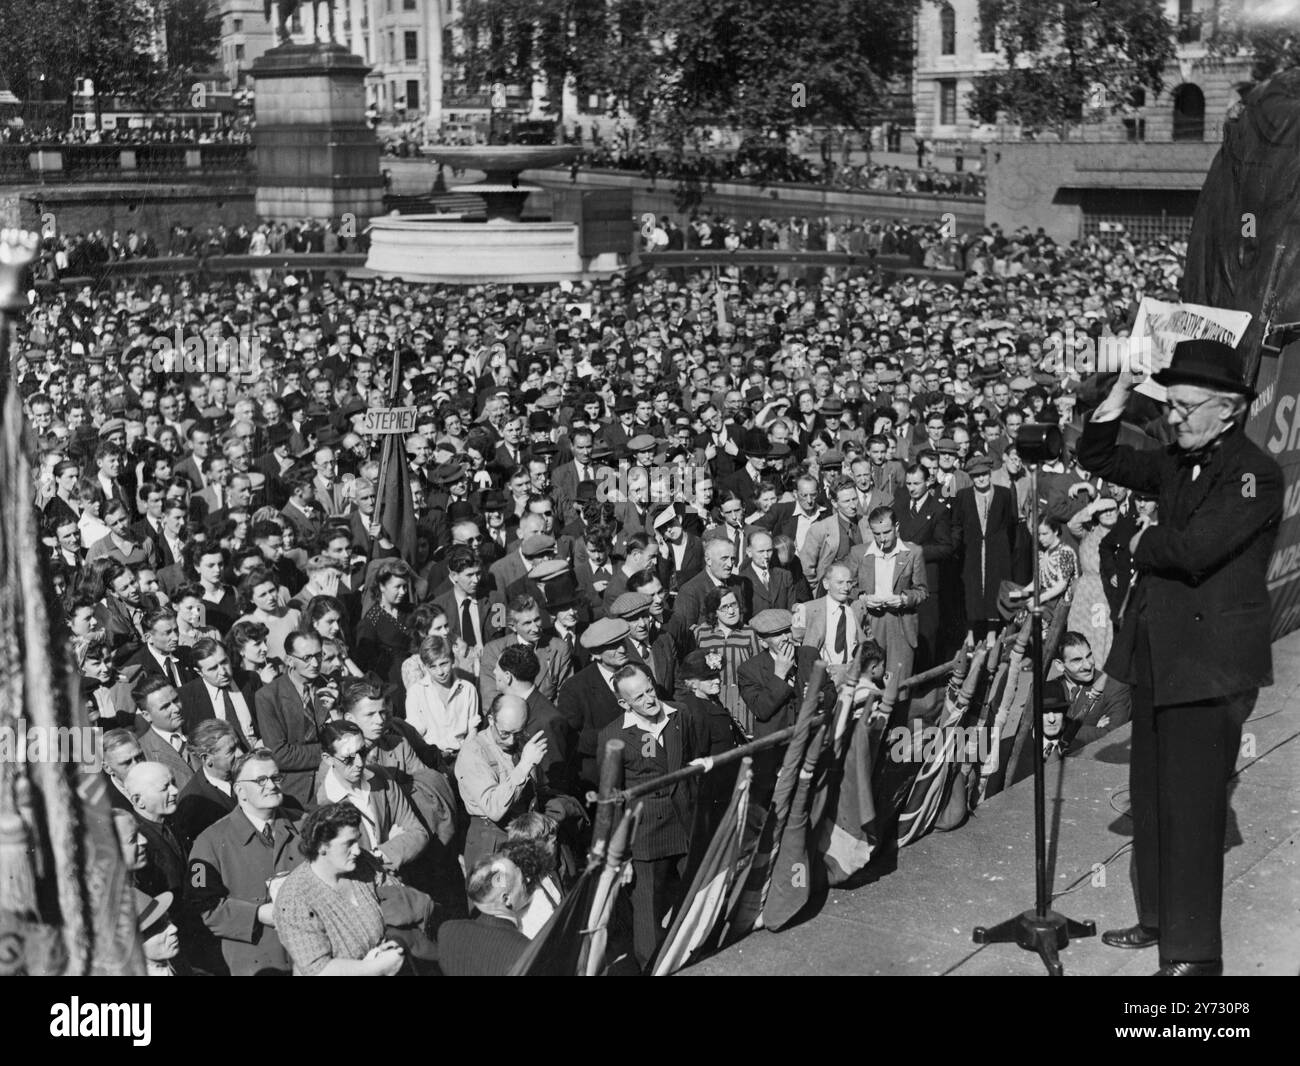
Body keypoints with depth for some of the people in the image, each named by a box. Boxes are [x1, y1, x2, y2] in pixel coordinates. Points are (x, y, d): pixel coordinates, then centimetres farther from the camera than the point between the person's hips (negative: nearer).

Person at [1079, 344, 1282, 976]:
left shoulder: (1255, 475, -13)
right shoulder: (1176, 463, 11)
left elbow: (1193, 549, -24)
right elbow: (1098, 458, 20)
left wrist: (1139, 542, -5)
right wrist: (1119, 397, 5)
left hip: (1209, 663, -8)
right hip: (1157, 656, 8)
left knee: (1191, 807, -5)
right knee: (1151, 798, 16)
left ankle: (1194, 952, 3)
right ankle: (1159, 919, 29)